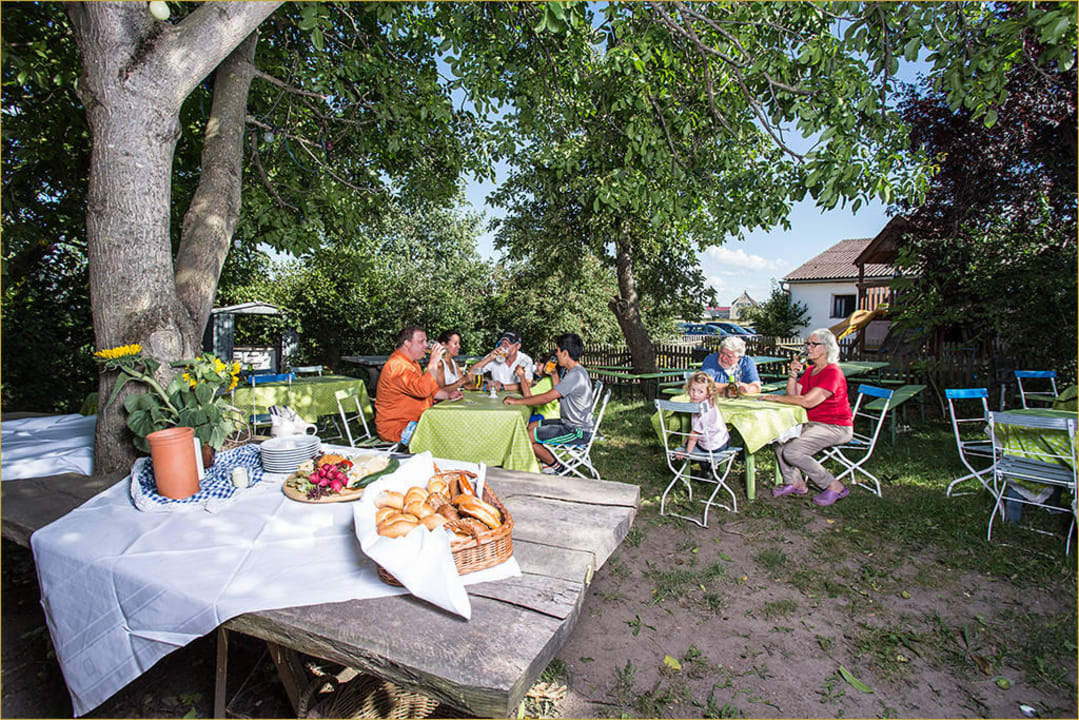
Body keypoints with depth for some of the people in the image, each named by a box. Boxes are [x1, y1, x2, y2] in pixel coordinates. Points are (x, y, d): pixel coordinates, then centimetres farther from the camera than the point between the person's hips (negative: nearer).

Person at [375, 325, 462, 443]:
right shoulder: (397, 365, -20)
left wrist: (448, 395, 7)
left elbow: (429, 388, 25)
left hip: (413, 421, 10)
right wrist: (433, 362, -27)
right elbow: (423, 390, -35)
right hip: (397, 428, -10)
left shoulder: (411, 362, 16)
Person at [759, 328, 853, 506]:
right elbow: (792, 395, 5)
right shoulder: (810, 370, 12)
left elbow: (807, 401, -28)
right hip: (813, 423, 9)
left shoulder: (833, 373, -18)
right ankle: (795, 483, 6)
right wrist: (793, 373, -7)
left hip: (836, 428, -9)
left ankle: (835, 487, -5)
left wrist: (775, 397, -20)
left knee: (792, 452, -22)